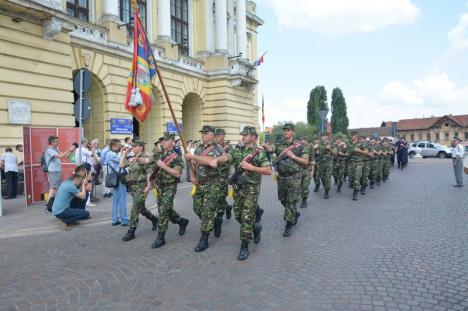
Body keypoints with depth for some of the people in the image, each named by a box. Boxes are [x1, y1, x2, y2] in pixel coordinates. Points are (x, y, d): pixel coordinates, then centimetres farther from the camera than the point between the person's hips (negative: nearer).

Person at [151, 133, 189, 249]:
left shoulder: (176, 157, -13)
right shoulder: (161, 155, 10)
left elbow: (177, 174, -23)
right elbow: (155, 170, 22)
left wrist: (164, 166, -23)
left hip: (169, 188, -8)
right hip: (160, 187, 8)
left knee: (163, 211, -8)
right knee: (166, 210, 16)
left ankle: (160, 238, 1)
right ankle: (182, 221, 37)